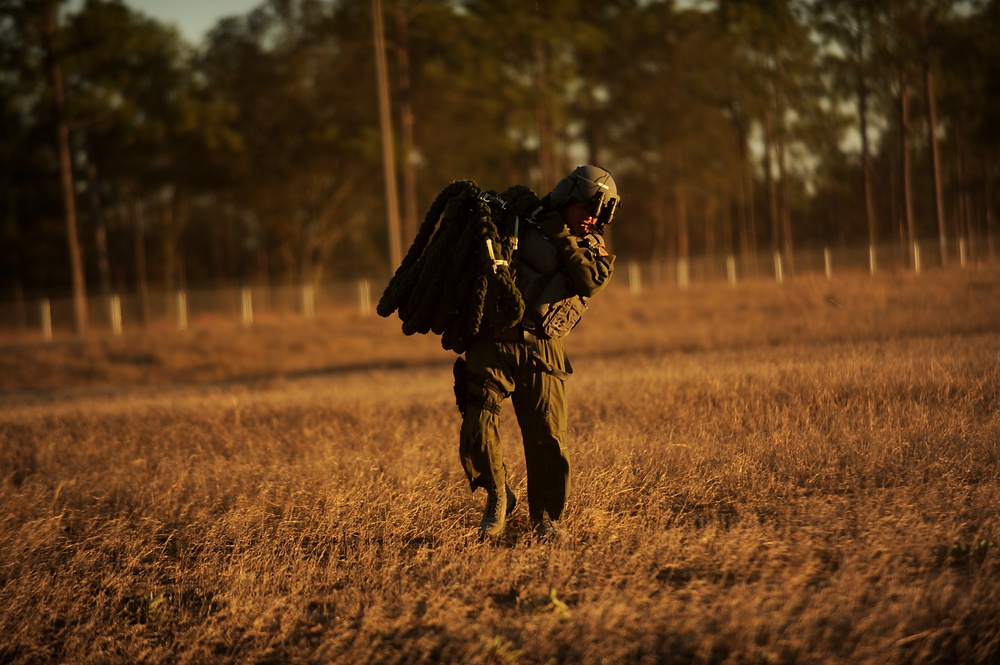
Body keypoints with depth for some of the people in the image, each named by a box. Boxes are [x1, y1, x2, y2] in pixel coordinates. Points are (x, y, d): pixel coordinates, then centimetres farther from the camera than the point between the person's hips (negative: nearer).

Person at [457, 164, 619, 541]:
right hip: (493, 343, -2)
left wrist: (566, 240, -9)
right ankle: (497, 497, 9)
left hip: (541, 353, 2)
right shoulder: (523, 225, 8)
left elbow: (591, 282, -6)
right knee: (478, 426, -14)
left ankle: (545, 517, 16)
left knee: (548, 439, -2)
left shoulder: (591, 248, 15)